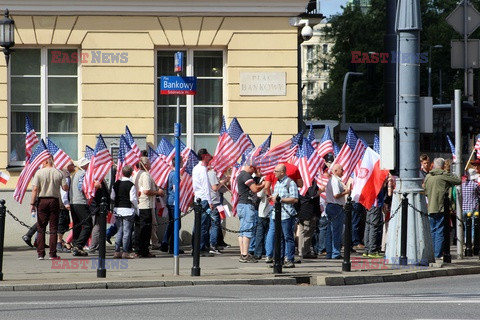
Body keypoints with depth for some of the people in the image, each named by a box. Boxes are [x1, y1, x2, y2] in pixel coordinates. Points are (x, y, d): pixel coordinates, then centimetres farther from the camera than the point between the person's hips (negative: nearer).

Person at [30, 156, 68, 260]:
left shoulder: (39, 173, -5)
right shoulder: (58, 173, 0)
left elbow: (35, 189, -9)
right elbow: (65, 188, -1)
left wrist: (32, 203, -5)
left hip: (42, 201, -1)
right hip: (54, 200, 1)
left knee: (41, 228, 5)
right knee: (53, 229, 4)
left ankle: (40, 253, 2)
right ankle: (52, 254, 1)